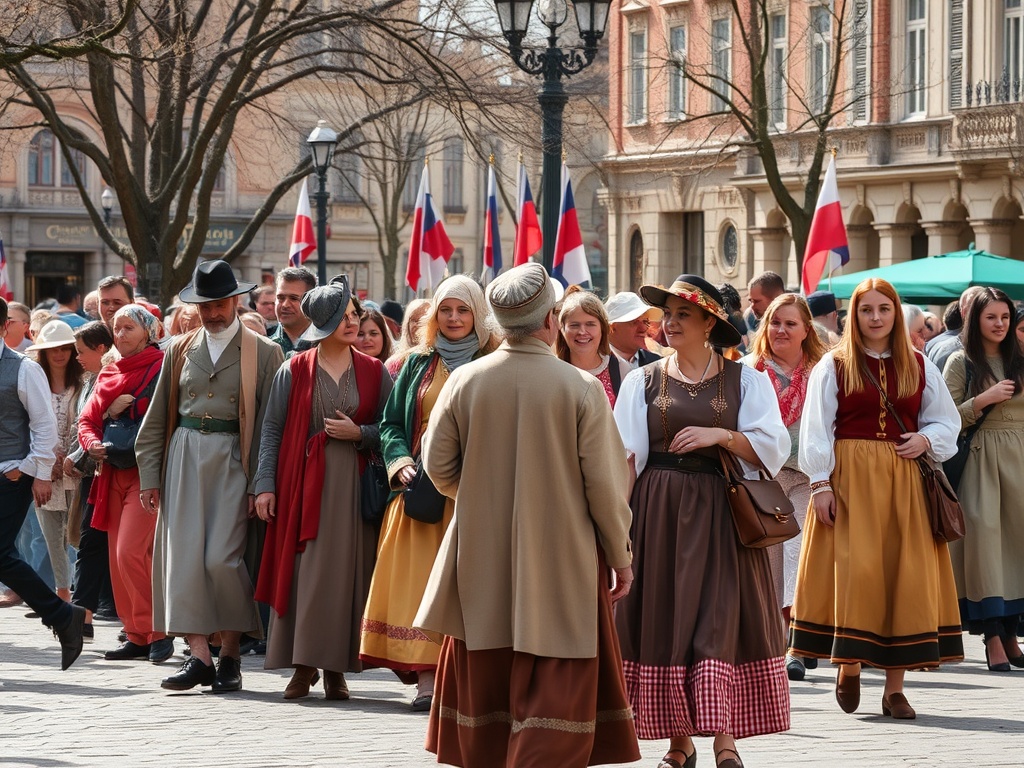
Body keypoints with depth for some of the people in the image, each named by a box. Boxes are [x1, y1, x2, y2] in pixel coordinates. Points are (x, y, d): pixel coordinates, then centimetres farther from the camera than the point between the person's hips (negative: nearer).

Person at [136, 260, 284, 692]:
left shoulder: (264, 353, 2)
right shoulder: (180, 350, 12)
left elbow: (269, 425, -2)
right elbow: (157, 417, 12)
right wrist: (149, 475, 4)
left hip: (232, 461, -3)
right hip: (184, 459, 3)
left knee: (221, 558, -11)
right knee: (183, 557, -5)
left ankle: (230, 654, 5)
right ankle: (199, 656, -3)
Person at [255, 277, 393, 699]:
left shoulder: (374, 372, 7)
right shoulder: (294, 371, 3)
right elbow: (272, 430, 2)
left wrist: (360, 433, -10)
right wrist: (265, 485, -5)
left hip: (354, 486, 1)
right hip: (304, 484, -1)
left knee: (347, 574, -2)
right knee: (303, 572, -2)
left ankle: (337, 668, 3)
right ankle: (303, 665, 4)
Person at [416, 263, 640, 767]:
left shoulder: (465, 381, -6)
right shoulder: (581, 388, -13)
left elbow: (438, 466, 1)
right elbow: (605, 483, -10)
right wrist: (620, 556, 3)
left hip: (481, 562, 3)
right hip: (560, 561, -3)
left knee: (486, 683, 15)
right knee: (554, 687, 0)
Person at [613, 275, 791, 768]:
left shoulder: (745, 381, 5)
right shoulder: (643, 382, 8)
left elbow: (773, 446, -1)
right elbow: (625, 458, 2)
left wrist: (720, 435, -14)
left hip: (721, 517, -1)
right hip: (659, 516, 2)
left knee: (722, 616, -9)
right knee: (664, 617, 0)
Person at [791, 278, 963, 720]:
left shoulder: (919, 367, 12)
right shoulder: (833, 365, 3)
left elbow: (947, 422, 16)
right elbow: (816, 429, -2)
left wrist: (926, 439, -5)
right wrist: (820, 483, -10)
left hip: (904, 481, 3)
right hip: (850, 478, -3)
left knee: (904, 573, -1)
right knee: (853, 570, -10)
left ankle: (895, 686, 2)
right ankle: (849, 666, 9)